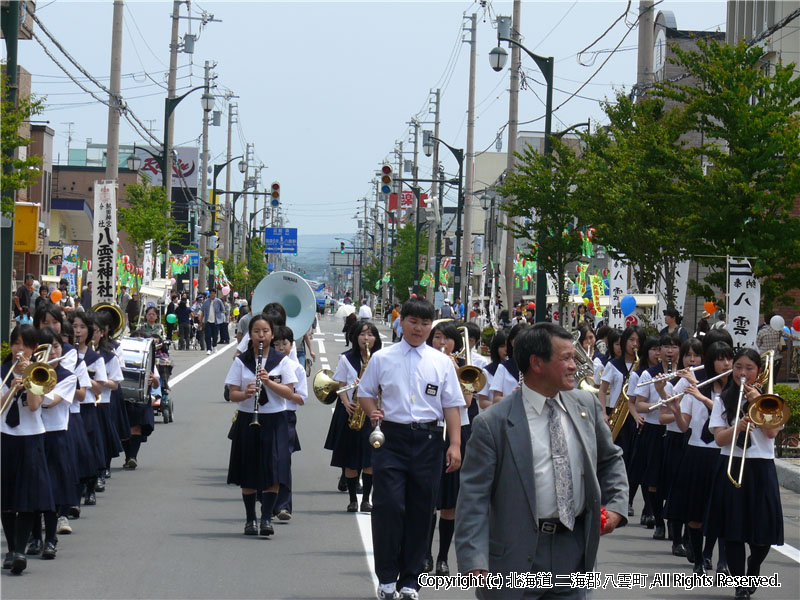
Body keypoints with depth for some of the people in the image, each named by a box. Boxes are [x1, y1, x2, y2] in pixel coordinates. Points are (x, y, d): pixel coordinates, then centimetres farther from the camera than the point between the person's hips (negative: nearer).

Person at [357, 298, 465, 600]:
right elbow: (365, 392, 14)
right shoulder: (382, 359, 6)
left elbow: (451, 405, 7)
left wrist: (455, 444, -2)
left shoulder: (441, 362, 8)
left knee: (420, 511, 4)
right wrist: (372, 413, -7)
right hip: (391, 438, -1)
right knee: (388, 507, -9)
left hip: (427, 439, 1)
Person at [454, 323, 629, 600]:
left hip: (574, 553, 4)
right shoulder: (492, 424, -10)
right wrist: (475, 566, -21)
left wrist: (616, 505, 5)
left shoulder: (587, 405, 7)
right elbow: (473, 500, -11)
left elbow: (610, 459, 23)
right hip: (517, 561, -4)